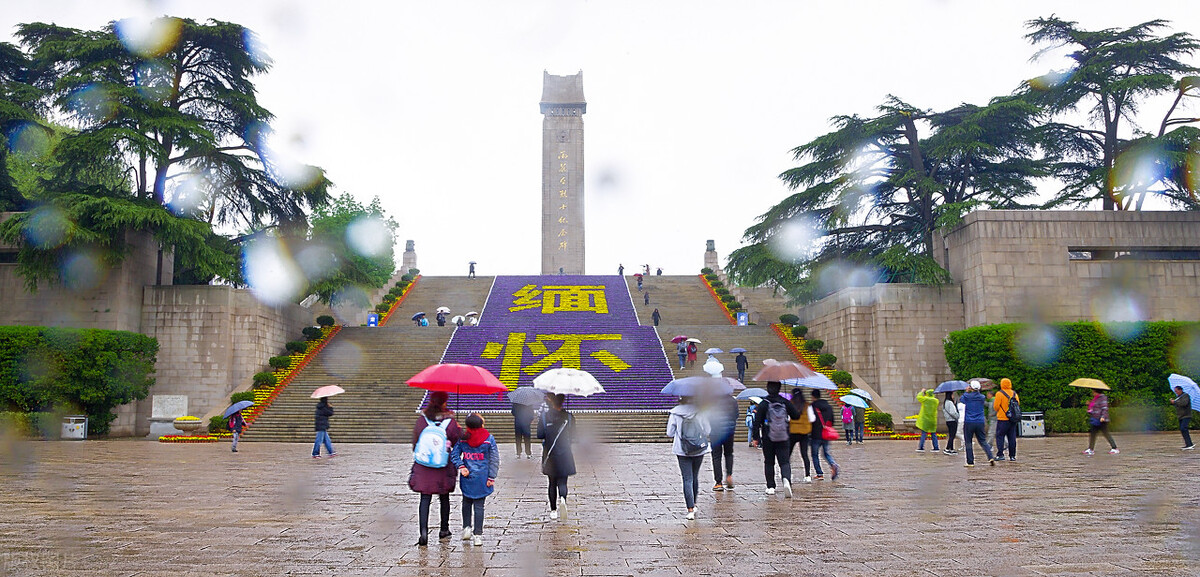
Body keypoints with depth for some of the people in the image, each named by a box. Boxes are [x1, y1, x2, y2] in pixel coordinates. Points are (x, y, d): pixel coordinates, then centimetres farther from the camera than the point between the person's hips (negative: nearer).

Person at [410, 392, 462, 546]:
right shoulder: (450, 422, -11)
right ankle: (444, 530, 29)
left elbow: (415, 442, 5)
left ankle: (424, 532, -11)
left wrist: (416, 457, 19)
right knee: (444, 498, 17)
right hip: (443, 468, -1)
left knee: (425, 499, 3)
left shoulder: (421, 420, -5)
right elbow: (458, 442, -2)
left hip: (423, 466, 1)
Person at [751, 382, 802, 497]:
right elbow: (796, 416, 9)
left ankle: (770, 487, 12)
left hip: (768, 439, -1)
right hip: (783, 439, 1)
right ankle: (786, 480, -26)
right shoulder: (786, 403, 0)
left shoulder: (763, 404, -7)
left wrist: (756, 437, -2)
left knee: (769, 462, 10)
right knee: (785, 461, 1)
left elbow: (757, 422, -8)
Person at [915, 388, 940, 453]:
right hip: (933, 420, 4)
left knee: (923, 433, -3)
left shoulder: (925, 399, -11)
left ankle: (921, 447, -6)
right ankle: (936, 447, 11)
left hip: (925, 419, -4)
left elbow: (918, 397, 3)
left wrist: (922, 391, 16)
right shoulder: (936, 401, 1)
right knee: (933, 434, 10)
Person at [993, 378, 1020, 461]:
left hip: (1003, 419, -5)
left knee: (1000, 436, 0)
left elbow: (995, 407, -8)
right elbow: (1018, 405, 13)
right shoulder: (1015, 394, 8)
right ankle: (1012, 456, 9)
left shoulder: (999, 394, -8)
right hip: (1013, 420, 5)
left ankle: (1000, 455, -8)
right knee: (1012, 438, 9)